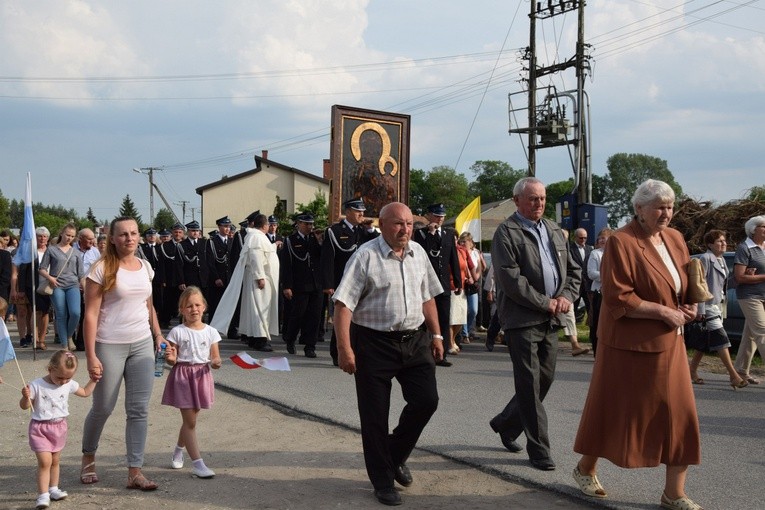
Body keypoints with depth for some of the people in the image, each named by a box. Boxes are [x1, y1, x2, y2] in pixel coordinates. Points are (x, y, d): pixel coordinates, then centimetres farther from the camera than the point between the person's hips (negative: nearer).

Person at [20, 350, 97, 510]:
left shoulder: (69, 385, -2)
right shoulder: (37, 386, -16)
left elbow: (85, 392, 16)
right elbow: (24, 406, -12)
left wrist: (93, 380, 7)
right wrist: (26, 397, -31)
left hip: (59, 427, 5)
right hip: (40, 428, -5)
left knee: (55, 461, 14)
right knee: (45, 461, -14)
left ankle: (53, 489, 28)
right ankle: (43, 494, -11)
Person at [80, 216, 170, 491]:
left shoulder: (145, 267, 7)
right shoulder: (102, 268, -9)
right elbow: (91, 314, -11)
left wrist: (159, 337, 11)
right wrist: (91, 356, -15)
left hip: (142, 345, 5)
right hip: (110, 345, -5)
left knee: (139, 410, 2)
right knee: (103, 408, 7)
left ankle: (135, 472, 8)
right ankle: (88, 458, 34)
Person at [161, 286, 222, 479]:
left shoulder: (210, 332, 2)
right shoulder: (177, 332, -4)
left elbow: (215, 358, 6)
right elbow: (173, 360, -2)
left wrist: (216, 362, -16)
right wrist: (170, 358, -24)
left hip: (201, 376, 4)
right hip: (182, 375, -3)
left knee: (190, 419, 16)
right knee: (190, 421, -5)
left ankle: (178, 451, 41)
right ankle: (197, 463, -4)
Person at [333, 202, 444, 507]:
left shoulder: (418, 253, 8)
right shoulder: (366, 256, -11)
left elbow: (427, 297, 17)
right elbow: (344, 303, -15)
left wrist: (436, 335, 14)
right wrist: (344, 348, -20)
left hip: (414, 340, 5)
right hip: (374, 343, -5)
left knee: (426, 400, -1)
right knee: (375, 415, 3)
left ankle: (396, 455, 26)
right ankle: (382, 481, 19)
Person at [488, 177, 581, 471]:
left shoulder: (555, 232, 16)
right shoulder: (506, 233, -7)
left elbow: (573, 270, 19)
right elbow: (511, 280, -16)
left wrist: (567, 296, 0)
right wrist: (546, 303, -13)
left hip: (550, 320, 7)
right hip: (522, 319, -7)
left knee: (544, 379, 13)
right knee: (530, 385, -3)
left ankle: (506, 424, 33)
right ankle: (539, 449, 5)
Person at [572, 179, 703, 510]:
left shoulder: (675, 239, 7)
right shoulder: (621, 243, -15)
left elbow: (686, 283, 22)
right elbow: (617, 298, -20)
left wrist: (689, 306, 2)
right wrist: (663, 311, -20)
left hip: (669, 342, 7)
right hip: (630, 343, -6)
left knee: (679, 414, 3)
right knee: (613, 408, 8)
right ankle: (586, 469, 31)